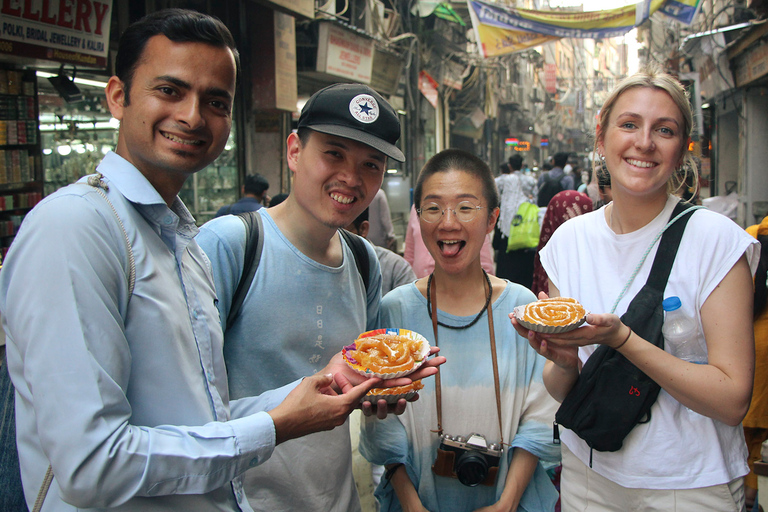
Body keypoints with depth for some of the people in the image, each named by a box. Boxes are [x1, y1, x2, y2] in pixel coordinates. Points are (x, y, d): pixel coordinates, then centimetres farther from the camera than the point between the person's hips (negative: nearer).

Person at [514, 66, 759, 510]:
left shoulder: (716, 239, -15)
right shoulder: (570, 239, -4)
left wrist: (620, 338, -27)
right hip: (588, 475, 3)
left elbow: (733, 400, -18)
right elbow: (560, 391, 1)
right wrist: (565, 363, -21)